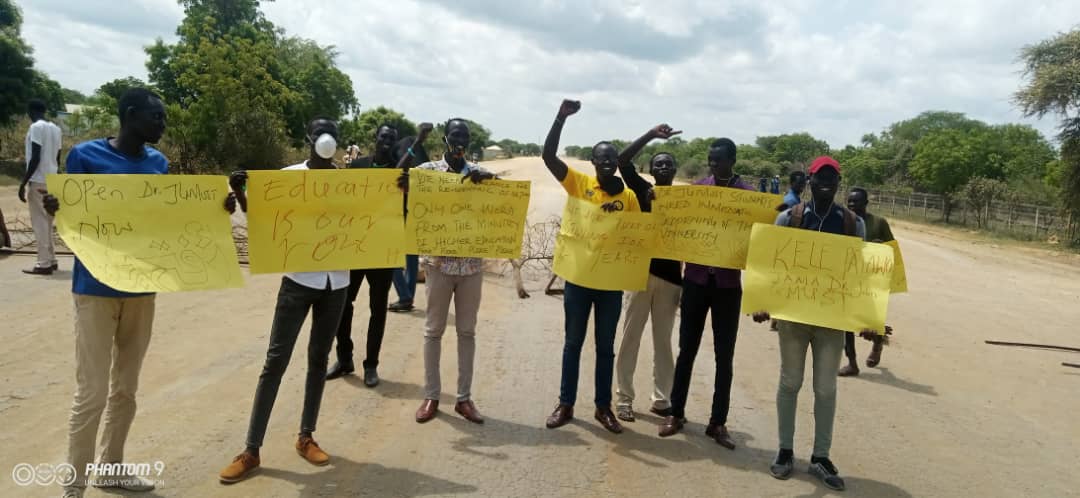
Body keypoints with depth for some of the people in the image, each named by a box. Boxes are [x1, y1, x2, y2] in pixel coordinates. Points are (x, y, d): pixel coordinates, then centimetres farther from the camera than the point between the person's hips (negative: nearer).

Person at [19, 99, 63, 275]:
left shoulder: (36, 127, -12)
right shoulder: (55, 128, 13)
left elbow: (35, 158, -17)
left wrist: (23, 183, -14)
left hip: (39, 181, -8)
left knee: (39, 223, -5)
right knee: (47, 223, 14)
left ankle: (44, 264, -4)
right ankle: (51, 260, 17)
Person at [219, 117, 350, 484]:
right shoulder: (288, 176, -1)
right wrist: (240, 194, -16)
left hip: (336, 281, 2)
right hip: (298, 279, -2)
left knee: (319, 358, 11)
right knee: (276, 360, -2)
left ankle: (306, 437, 23)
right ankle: (251, 450, 5)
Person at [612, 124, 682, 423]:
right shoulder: (642, 190, 4)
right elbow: (622, 161, -8)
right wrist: (651, 135, -12)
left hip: (670, 276, 2)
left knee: (663, 340, 9)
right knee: (631, 336, 2)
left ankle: (661, 399, 17)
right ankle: (624, 398, 9)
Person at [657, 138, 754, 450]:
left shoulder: (748, 194, -1)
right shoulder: (696, 188, 4)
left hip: (728, 284, -1)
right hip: (696, 280, 1)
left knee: (724, 356, 6)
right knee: (687, 349, 8)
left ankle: (718, 422, 16)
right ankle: (676, 413, 21)